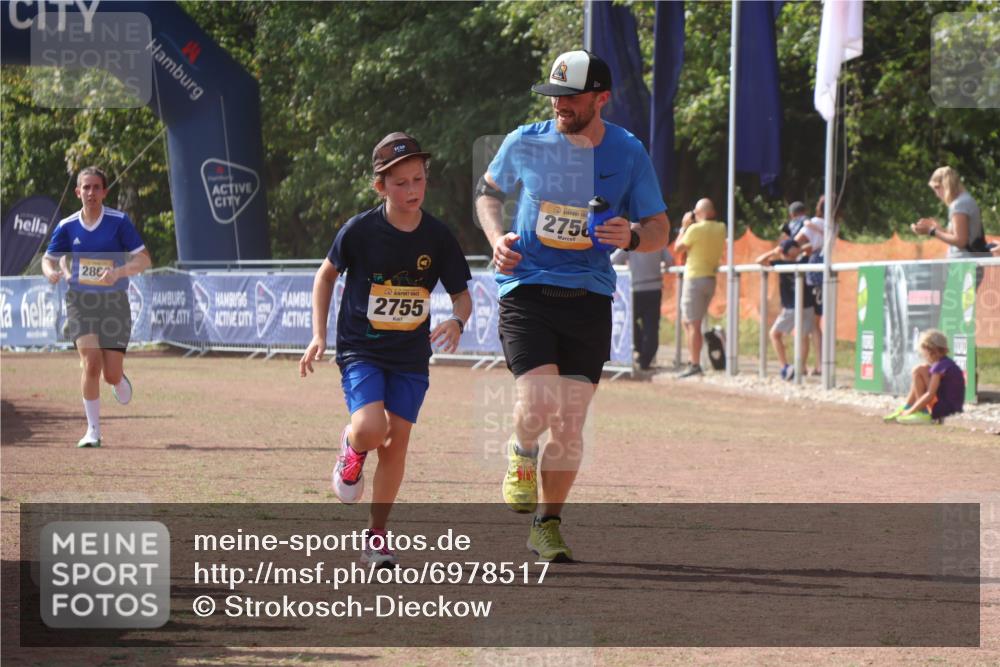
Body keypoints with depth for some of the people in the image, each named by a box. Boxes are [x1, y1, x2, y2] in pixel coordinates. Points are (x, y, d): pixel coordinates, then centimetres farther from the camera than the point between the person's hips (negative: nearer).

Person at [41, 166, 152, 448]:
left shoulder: (119, 222, -6)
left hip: (114, 302, -1)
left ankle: (120, 381, 37)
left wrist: (118, 272, -26)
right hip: (80, 301, 1)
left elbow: (144, 260, -7)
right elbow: (49, 258, 10)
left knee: (112, 374, -4)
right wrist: (51, 271, -15)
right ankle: (93, 431, -6)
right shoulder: (67, 226, 1)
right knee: (91, 364, -18)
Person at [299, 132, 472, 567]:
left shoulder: (437, 237, -5)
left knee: (396, 440, -1)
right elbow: (327, 274, 6)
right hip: (360, 350, -2)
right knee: (371, 428, -24)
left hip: (411, 356, 2)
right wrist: (319, 335, 0)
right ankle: (351, 448, 15)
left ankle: (376, 537, 14)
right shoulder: (360, 230, -11)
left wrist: (456, 321, -18)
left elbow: (462, 294, 5)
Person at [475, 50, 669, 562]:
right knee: (538, 405, -20)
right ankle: (522, 454, 16)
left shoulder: (628, 154, -1)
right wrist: (497, 237, -2)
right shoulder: (525, 143, -1)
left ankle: (547, 524, 20)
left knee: (569, 424, 1)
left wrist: (632, 238, -19)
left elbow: (660, 230, 4)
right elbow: (488, 190, 18)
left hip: (589, 297, 1)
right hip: (526, 290, -1)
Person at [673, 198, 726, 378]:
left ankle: (695, 365, -10)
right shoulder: (721, 229, 6)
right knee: (688, 321, 18)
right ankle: (693, 360, 16)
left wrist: (684, 227, 8)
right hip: (711, 280, 7)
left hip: (695, 279, -7)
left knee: (693, 324, -7)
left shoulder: (695, 229, -13)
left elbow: (678, 248, -2)